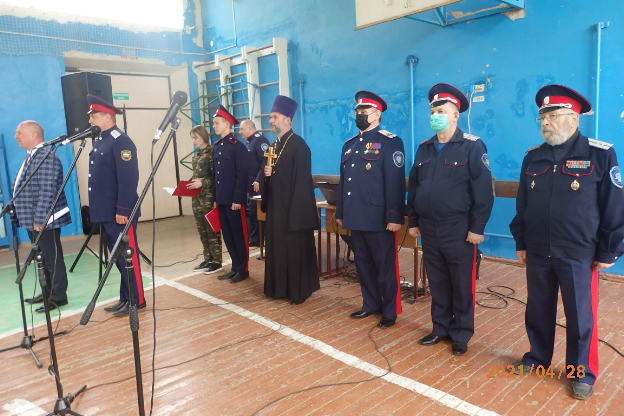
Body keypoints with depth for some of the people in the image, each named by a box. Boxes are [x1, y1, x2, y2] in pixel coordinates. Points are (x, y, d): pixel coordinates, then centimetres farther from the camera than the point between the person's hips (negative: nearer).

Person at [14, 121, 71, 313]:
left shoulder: (46, 157, -17)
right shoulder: (31, 156, 14)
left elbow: (47, 192, -22)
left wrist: (39, 220, -22)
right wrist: (31, 219, 19)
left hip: (45, 220, -10)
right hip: (33, 220, 10)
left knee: (53, 259, 1)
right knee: (43, 258, 18)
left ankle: (58, 297, 12)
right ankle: (48, 292, 31)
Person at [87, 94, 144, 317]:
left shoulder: (121, 141, -13)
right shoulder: (98, 140, 15)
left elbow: (128, 179, -20)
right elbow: (98, 177, 18)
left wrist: (122, 211, -22)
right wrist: (97, 210, 16)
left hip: (120, 214, -9)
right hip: (104, 213, 9)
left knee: (127, 257, 0)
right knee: (117, 258, 15)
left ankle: (136, 301, 12)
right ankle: (125, 298, 26)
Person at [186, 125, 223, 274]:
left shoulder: (211, 152, -9)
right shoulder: (196, 155, 15)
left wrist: (202, 183, -23)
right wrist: (189, 184, 5)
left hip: (208, 196, -8)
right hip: (197, 197, 8)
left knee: (212, 230, -1)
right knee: (202, 230, 11)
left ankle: (216, 261, 8)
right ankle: (208, 259, 22)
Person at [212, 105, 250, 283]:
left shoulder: (237, 146, -9)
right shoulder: (216, 147, 13)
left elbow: (242, 175, -14)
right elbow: (215, 174, 16)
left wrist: (238, 200, -17)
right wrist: (215, 198, 13)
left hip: (234, 200, -7)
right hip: (221, 200, 8)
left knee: (239, 235, 2)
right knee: (227, 235, 13)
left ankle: (243, 269, 14)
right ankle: (235, 267, 24)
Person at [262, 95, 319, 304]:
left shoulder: (298, 145, -12)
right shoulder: (274, 146, 14)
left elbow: (302, 179, -17)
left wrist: (297, 211, -20)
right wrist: (266, 174, -3)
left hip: (293, 207, -8)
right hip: (276, 207, 8)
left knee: (295, 249, 1)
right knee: (277, 248, 13)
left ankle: (299, 290, 14)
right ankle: (280, 287, 26)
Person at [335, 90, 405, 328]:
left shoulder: (390, 142, -5)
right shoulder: (349, 145, 16)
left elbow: (396, 183, -12)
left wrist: (395, 217, -17)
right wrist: (340, 212, 17)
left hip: (378, 219, -6)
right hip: (355, 218, 7)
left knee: (385, 266, 5)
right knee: (363, 264, 15)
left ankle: (390, 311, 20)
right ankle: (371, 304, 31)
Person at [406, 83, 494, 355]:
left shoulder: (472, 147, -7)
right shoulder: (424, 148, 10)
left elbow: (483, 191, -11)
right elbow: (413, 187, 13)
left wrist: (477, 228, -13)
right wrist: (413, 221, 11)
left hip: (459, 230, -5)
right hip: (429, 229, 5)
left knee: (462, 286, 7)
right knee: (437, 283, 14)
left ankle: (461, 335, 22)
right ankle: (441, 328, 29)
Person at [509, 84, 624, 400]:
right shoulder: (532, 158, 5)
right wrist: (520, 243, 10)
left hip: (579, 255, -4)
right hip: (537, 253, 4)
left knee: (581, 317, 9)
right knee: (538, 311, 15)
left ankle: (582, 373, 26)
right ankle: (537, 357, 34)